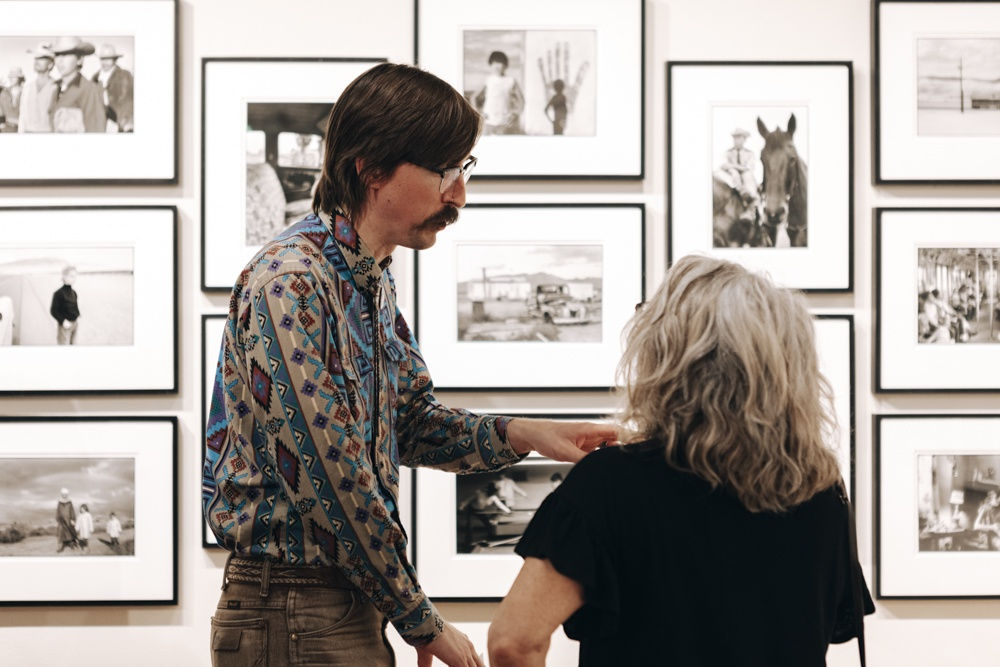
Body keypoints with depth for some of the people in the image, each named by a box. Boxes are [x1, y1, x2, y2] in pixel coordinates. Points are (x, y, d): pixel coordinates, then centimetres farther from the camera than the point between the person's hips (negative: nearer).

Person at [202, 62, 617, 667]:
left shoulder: (373, 280, 11)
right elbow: (333, 477, -23)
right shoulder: (292, 283, -21)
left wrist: (521, 435, -1)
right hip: (294, 615, -9)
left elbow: (412, 422, 17)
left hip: (350, 608, 9)